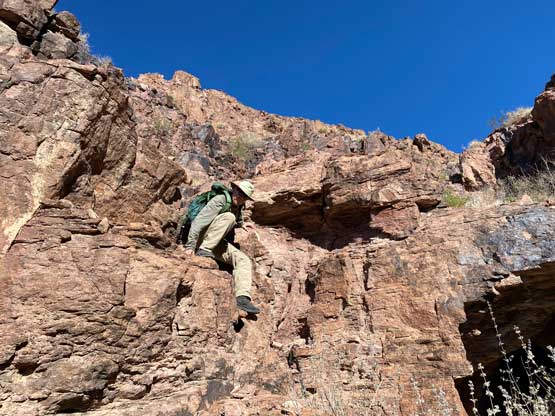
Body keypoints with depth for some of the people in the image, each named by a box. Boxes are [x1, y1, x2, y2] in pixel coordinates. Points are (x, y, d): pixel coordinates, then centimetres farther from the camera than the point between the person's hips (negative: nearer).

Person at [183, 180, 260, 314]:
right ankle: (203, 251, -33)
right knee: (228, 216, -29)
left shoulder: (237, 209, 11)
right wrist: (190, 245, -31)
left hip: (217, 244, 7)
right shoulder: (220, 200, -14)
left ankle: (242, 298, -25)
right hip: (201, 238, -7)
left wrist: (240, 224, 25)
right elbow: (199, 220, -24)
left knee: (244, 260, -13)